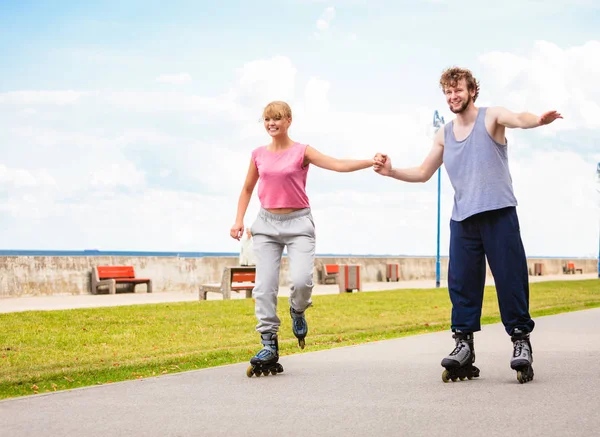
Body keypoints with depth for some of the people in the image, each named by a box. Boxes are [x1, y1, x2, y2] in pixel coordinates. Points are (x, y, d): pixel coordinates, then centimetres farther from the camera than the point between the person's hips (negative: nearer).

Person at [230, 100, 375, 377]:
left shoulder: (301, 152, -1)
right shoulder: (259, 154, 9)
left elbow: (338, 165, -12)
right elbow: (247, 189, 20)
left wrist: (371, 162, -25)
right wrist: (239, 220, 8)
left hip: (298, 223, -3)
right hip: (267, 223, 3)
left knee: (301, 280, -21)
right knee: (264, 286, -5)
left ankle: (297, 313, 14)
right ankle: (269, 346, 1)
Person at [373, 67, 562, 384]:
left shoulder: (491, 117, 1)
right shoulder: (444, 135, 16)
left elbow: (518, 119, -21)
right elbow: (423, 173, 22)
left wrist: (538, 120, -45)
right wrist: (391, 171, 7)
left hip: (498, 213, -4)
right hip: (462, 218, 4)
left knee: (510, 277, -5)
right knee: (461, 282, -2)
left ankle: (521, 341, 3)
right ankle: (463, 345, 3)